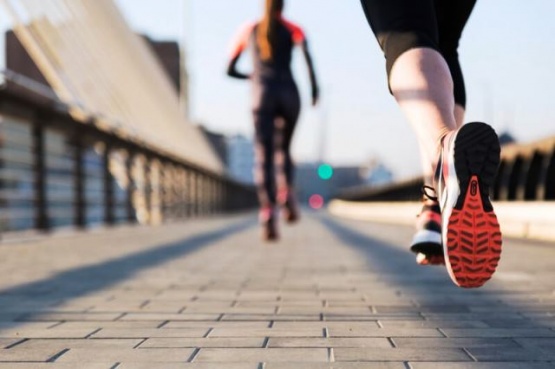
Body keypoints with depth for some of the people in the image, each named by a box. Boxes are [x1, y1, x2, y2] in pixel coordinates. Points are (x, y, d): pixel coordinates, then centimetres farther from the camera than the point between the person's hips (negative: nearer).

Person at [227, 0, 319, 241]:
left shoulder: (249, 31, 19)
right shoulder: (292, 29, 13)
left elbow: (230, 70, 20)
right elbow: (306, 53, -10)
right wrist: (314, 85, -8)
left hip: (262, 95, 0)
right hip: (289, 94, 0)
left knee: (263, 156, -11)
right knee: (283, 149, 20)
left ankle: (268, 212, -32)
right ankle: (287, 195, -5)